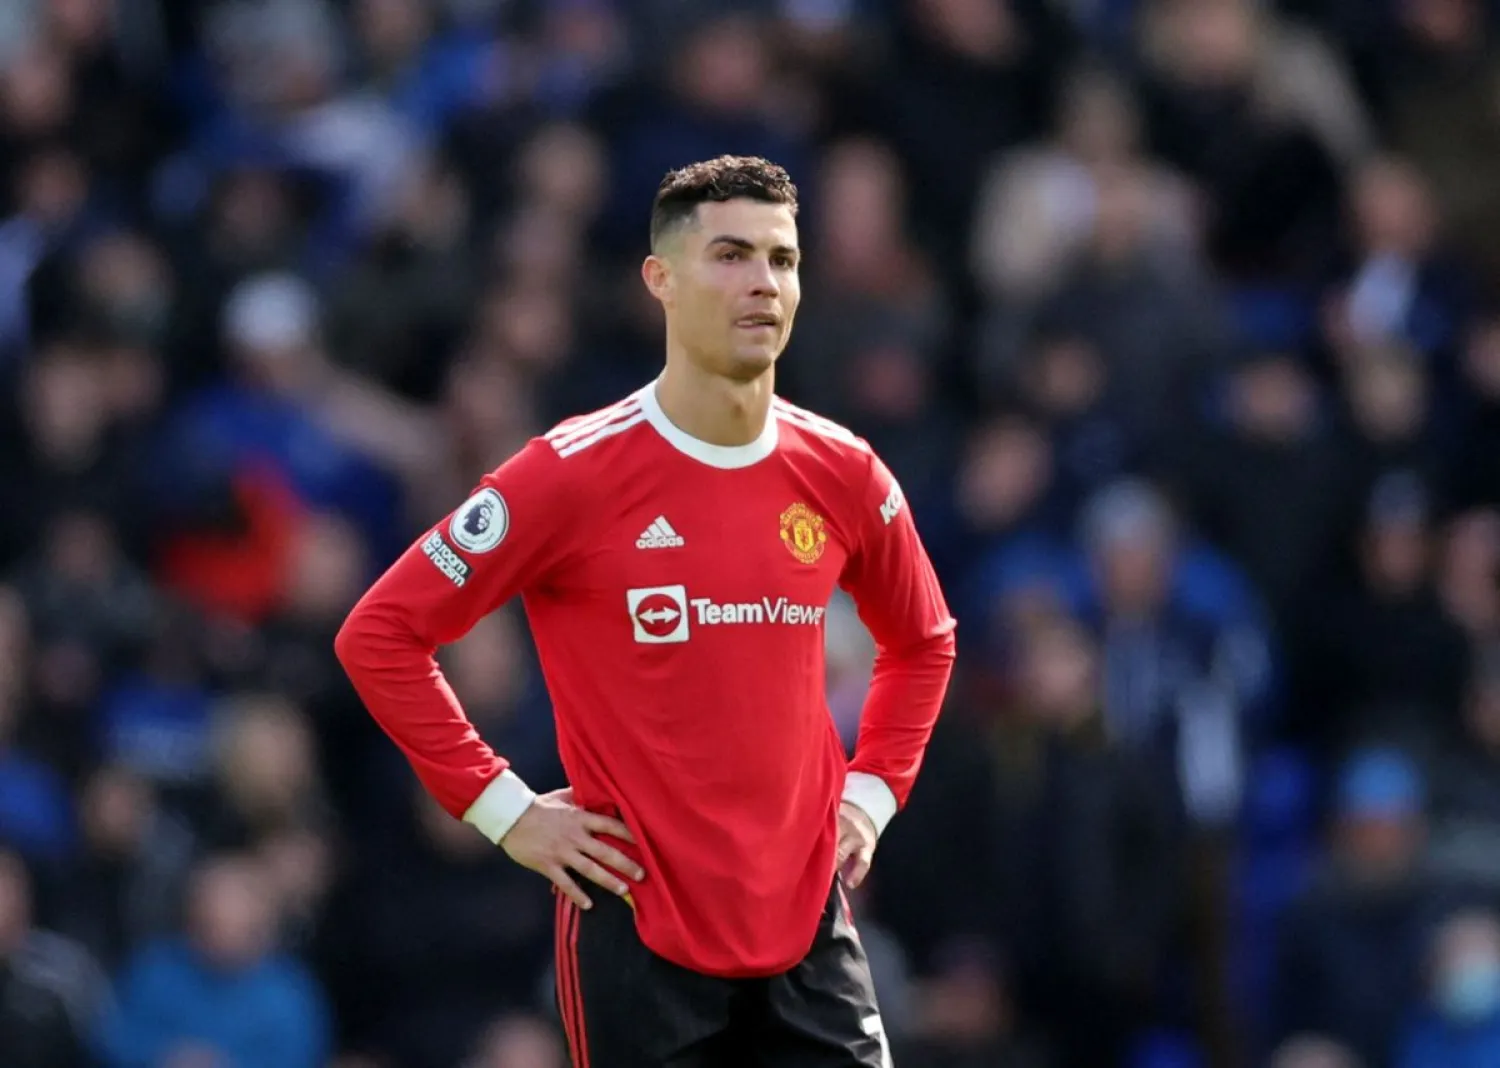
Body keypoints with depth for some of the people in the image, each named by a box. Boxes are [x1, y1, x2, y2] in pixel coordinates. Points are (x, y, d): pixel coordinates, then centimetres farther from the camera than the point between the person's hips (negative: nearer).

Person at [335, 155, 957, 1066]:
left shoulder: (843, 475, 5)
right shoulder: (577, 475, -9)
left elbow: (924, 642, 25)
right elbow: (379, 634, -6)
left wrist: (873, 791, 11)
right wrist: (504, 809, -8)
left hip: (808, 927, 4)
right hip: (641, 931, -4)